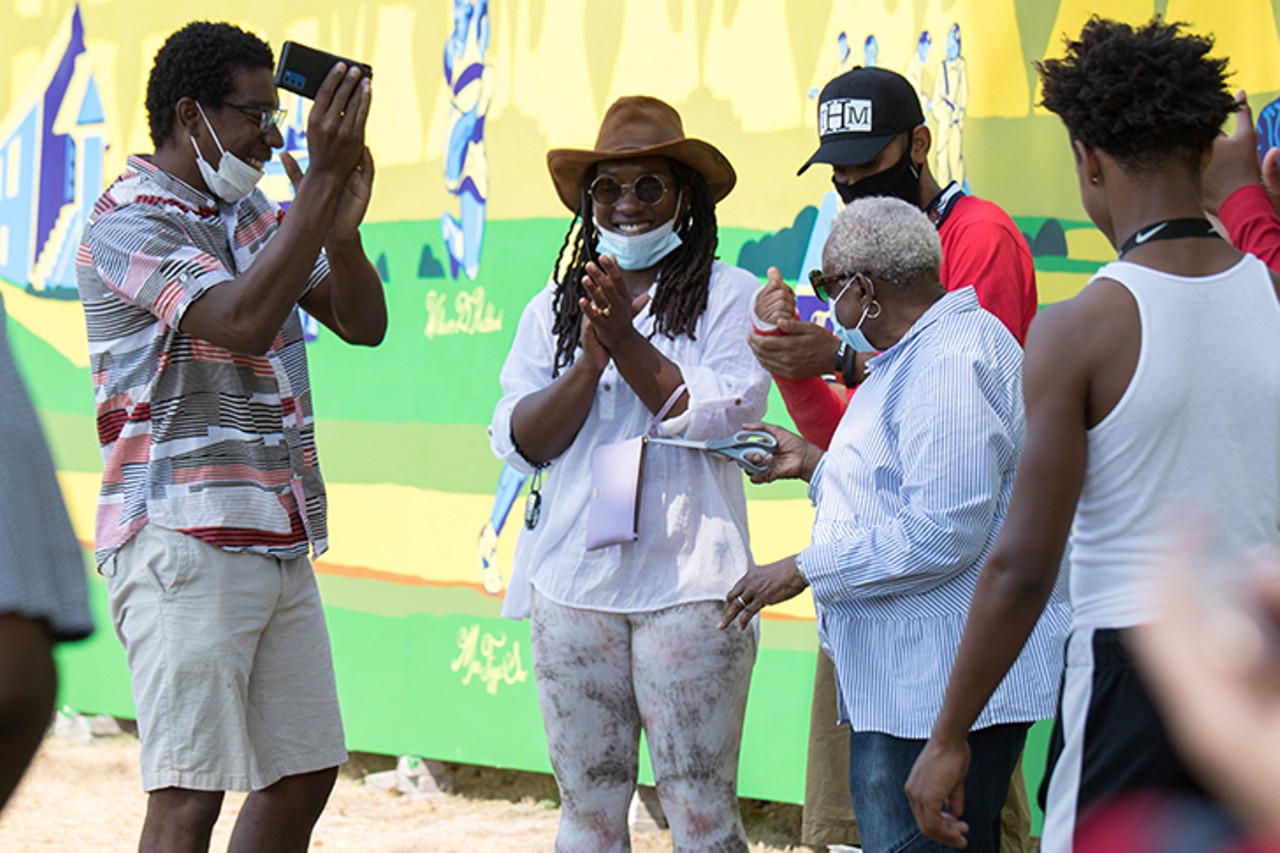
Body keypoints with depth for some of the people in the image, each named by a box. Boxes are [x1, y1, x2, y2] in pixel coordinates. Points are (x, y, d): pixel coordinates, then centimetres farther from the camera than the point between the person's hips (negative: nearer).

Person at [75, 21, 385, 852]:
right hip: (183, 544, -9)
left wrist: (342, 230, -12)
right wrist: (323, 178, -25)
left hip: (280, 547, 9)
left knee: (304, 773, 11)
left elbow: (362, 323, 9)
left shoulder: (254, 214, 16)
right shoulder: (127, 223, -9)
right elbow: (241, 321, -25)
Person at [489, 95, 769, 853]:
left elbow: (724, 411, -9)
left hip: (688, 582, -4)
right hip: (574, 583, 4)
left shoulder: (728, 294, 4)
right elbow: (519, 441, 6)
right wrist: (588, 362, -9)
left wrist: (626, 341, -12)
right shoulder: (551, 311, 15)